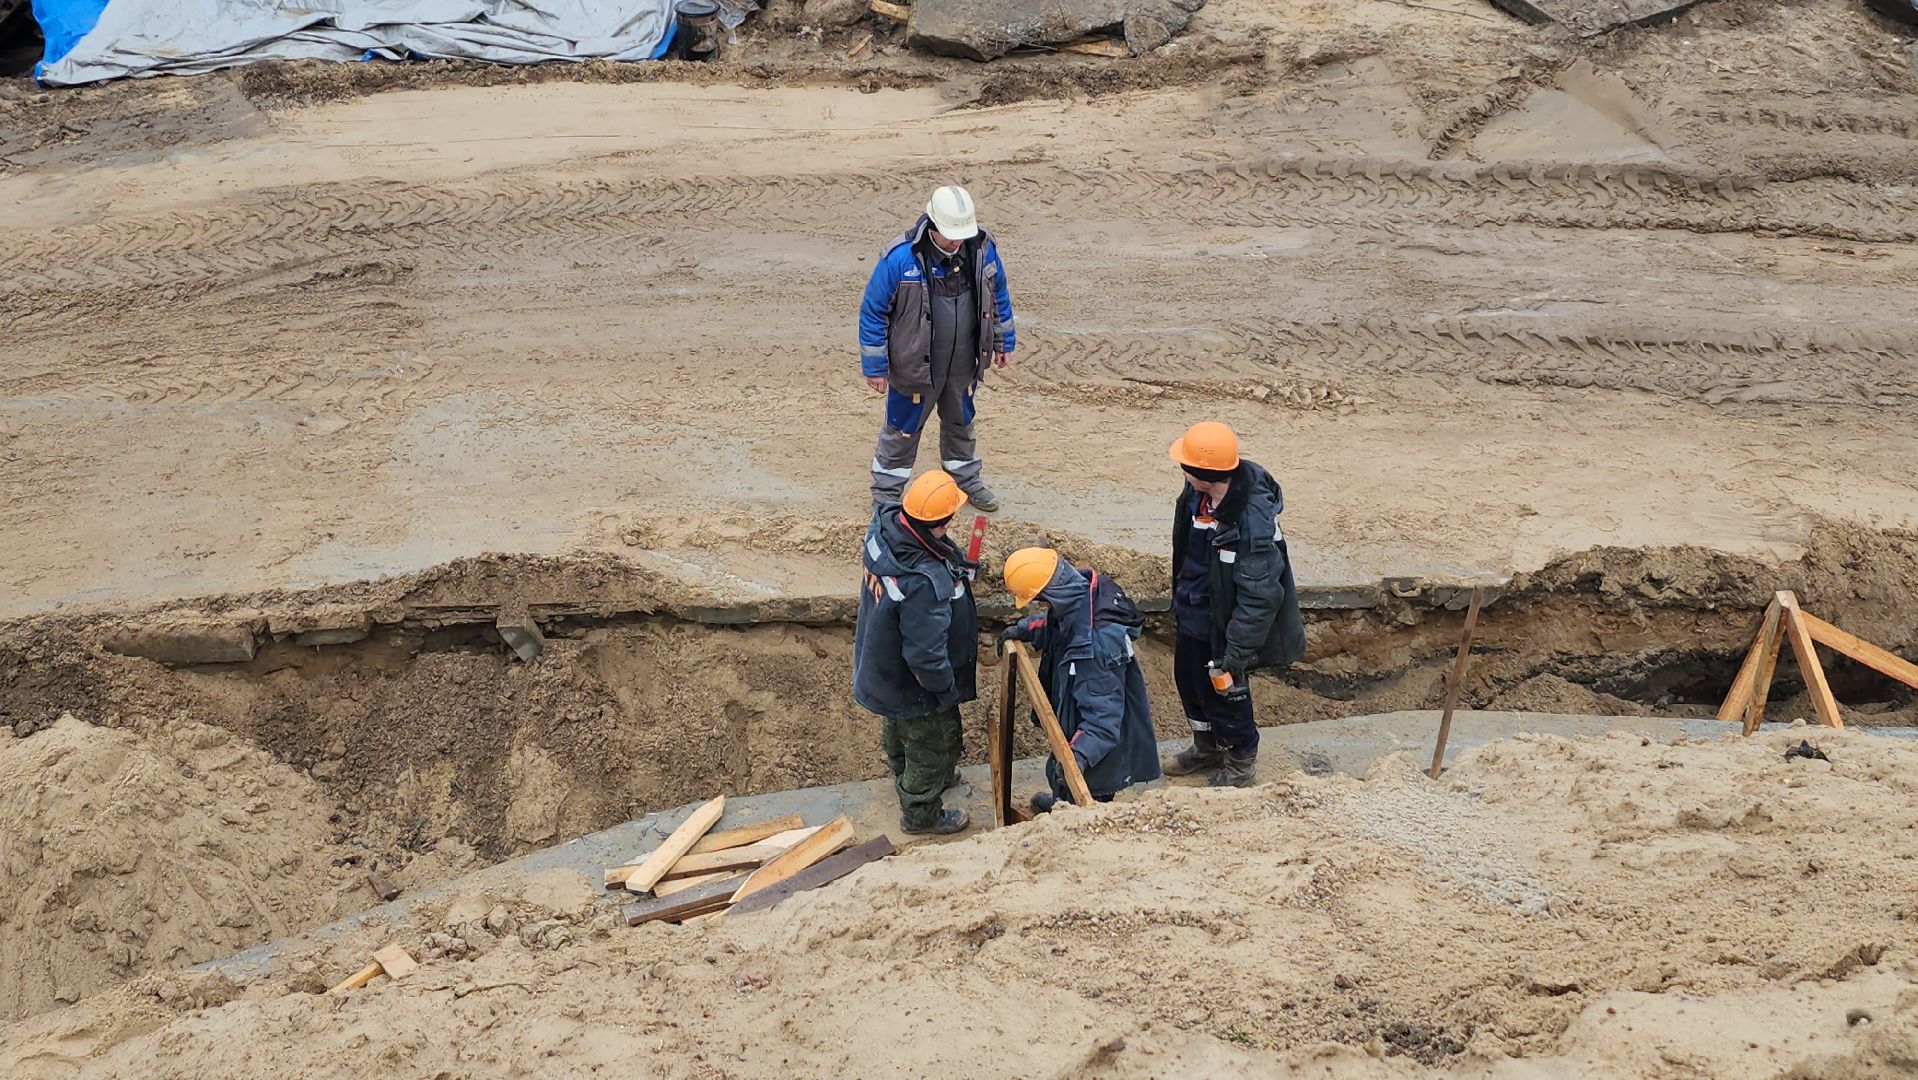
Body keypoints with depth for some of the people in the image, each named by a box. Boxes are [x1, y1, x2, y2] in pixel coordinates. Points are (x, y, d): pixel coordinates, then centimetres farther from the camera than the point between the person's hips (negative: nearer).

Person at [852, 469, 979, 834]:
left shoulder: (886, 527, -22)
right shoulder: (925, 584, -45)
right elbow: (926, 655, -36)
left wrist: (961, 568, -4)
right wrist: (948, 690, -16)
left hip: (883, 665, 8)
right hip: (914, 689, -8)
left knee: (900, 729, 36)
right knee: (931, 748, 21)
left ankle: (904, 773, 64)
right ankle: (921, 813, 45)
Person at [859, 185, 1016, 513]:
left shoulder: (982, 248, -11)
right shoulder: (901, 257, -26)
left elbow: (998, 295, 8)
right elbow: (873, 311, -16)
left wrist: (1003, 343, 15)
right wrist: (874, 366, -12)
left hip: (963, 363, 4)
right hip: (915, 364, -4)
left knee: (960, 421, 25)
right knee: (902, 429, 10)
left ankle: (966, 479, 46)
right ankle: (885, 493, 28)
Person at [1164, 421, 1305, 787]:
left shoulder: (1253, 521, -35)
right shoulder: (1199, 494, -10)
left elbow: (1259, 595, -29)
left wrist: (1237, 651, -26)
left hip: (1221, 622, -8)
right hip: (1192, 613, 8)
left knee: (1223, 689, 11)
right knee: (1188, 679, 25)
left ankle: (1240, 760, 38)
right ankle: (1207, 748, 51)